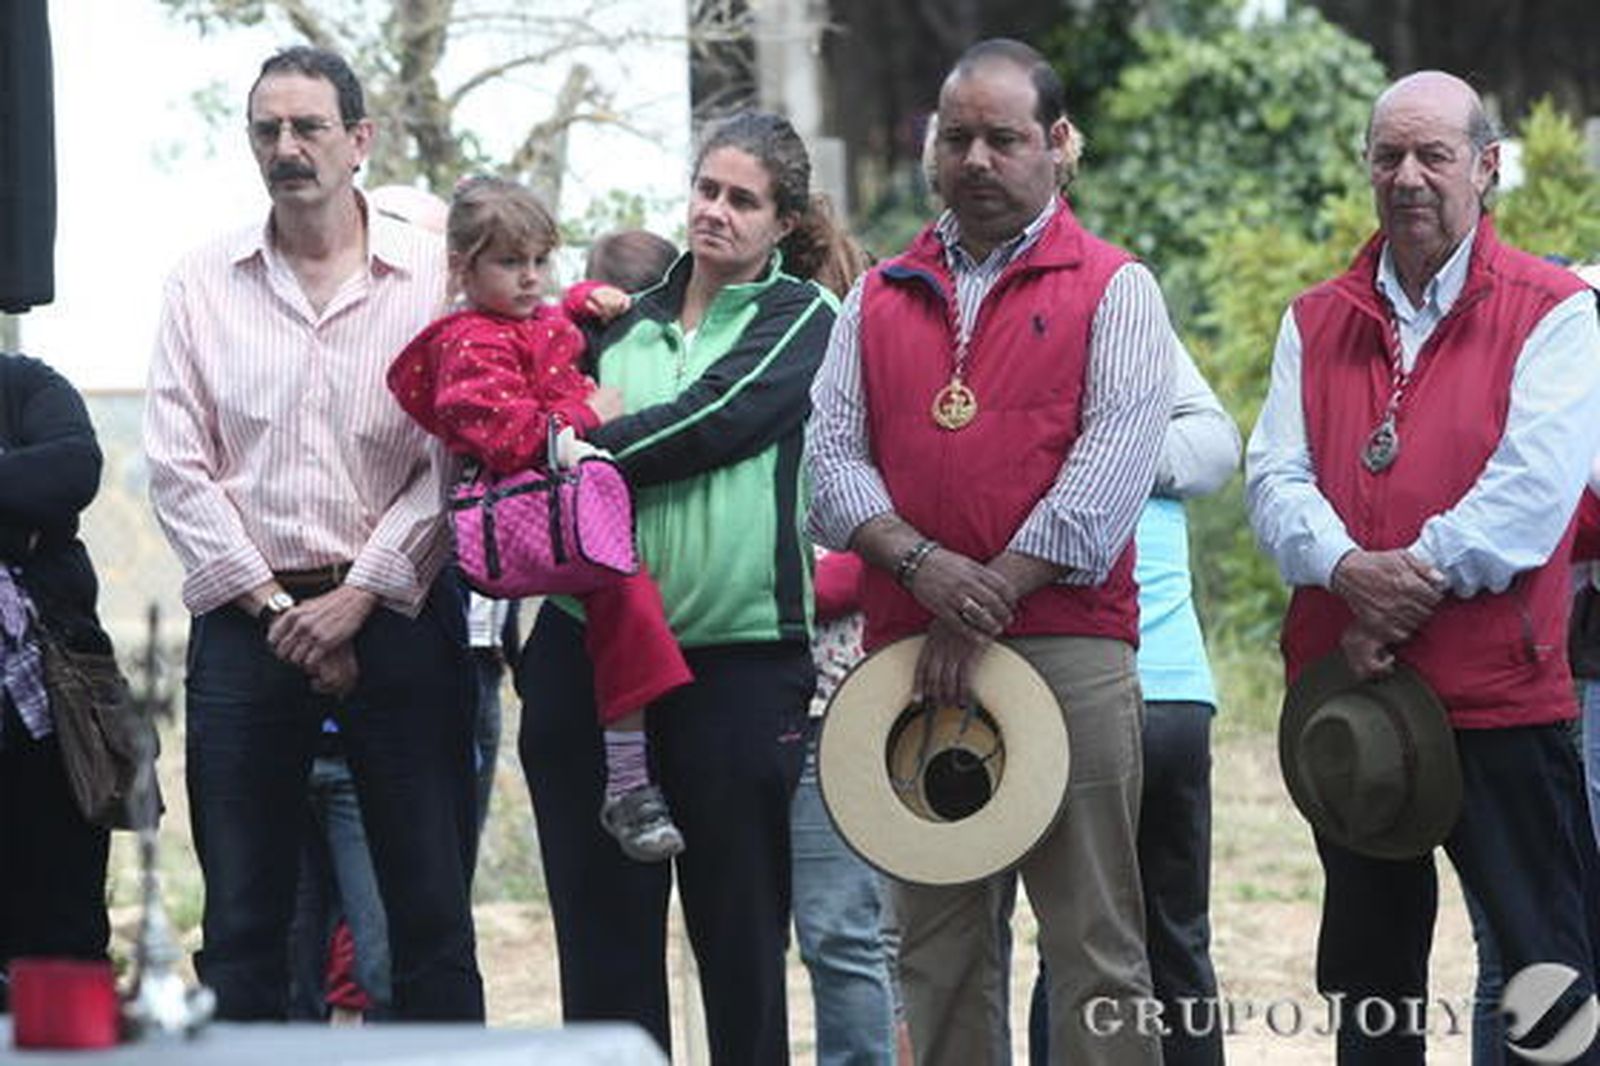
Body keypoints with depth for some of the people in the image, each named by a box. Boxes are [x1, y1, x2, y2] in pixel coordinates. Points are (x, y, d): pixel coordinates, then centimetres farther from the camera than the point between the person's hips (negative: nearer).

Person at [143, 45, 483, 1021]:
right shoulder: (204, 284, 8)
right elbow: (179, 465, 3)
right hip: (245, 623, 2)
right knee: (242, 920, 2)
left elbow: (456, 461, -3)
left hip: (396, 609, -2)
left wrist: (358, 595, -10)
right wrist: (273, 605, -6)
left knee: (430, 908, -1)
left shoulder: (436, 275, 3)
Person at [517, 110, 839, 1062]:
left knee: (739, 924, 2)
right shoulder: (627, 319, 17)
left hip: (737, 654, -4)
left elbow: (708, 422, -12)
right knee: (604, 921, 3)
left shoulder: (802, 320, 4)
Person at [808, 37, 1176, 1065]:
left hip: (1068, 648, -4)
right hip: (909, 658, 4)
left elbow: (1112, 469, -7)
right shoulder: (880, 298, 17)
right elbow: (832, 457, 8)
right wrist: (920, 564, -11)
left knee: (1095, 944, -5)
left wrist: (990, 602, -12)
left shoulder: (1113, 289, 5)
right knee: (937, 949, 6)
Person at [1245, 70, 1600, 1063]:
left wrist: (1413, 577, -16)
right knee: (1366, 977, 14)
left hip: (1499, 693, -5)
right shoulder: (1316, 322, 13)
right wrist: (1348, 569, -17)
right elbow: (1276, 477, 2)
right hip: (1346, 686, 5)